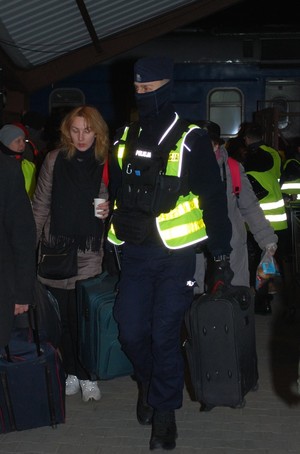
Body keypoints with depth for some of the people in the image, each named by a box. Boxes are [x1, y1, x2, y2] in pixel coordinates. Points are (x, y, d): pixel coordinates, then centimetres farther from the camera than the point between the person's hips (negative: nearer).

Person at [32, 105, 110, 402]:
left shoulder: (105, 164, 1)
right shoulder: (55, 160, 2)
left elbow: (114, 203, 14)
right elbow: (40, 205, 5)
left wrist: (108, 211, -9)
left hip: (89, 253, -1)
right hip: (56, 250, 1)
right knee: (62, 317, 7)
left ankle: (87, 375, 16)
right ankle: (71, 372, 24)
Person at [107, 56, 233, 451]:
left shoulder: (190, 140, -7)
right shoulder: (124, 138, 8)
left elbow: (214, 199, -5)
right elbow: (114, 192, 16)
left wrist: (221, 253, -5)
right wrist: (109, 239, 13)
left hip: (174, 257, -4)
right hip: (134, 254, 4)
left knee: (164, 336, -1)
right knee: (131, 332, 7)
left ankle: (165, 412, 18)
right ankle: (148, 381, 37)